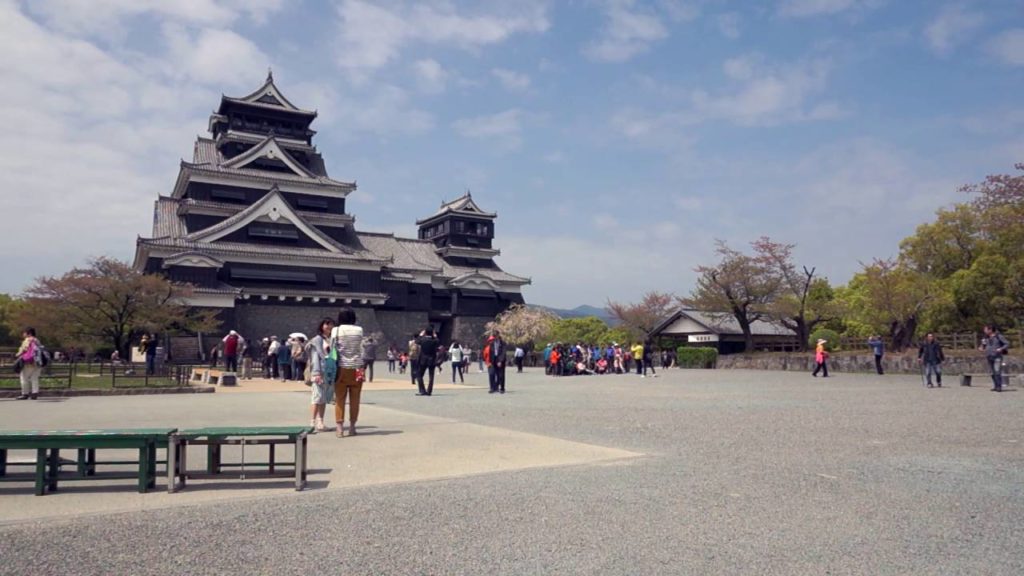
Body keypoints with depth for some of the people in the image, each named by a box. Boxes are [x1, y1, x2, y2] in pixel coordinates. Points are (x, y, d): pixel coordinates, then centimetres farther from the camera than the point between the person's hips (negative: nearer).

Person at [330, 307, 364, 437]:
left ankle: (339, 427, 2)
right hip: (356, 368, 1)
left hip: (342, 368, -1)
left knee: (340, 399, 6)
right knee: (354, 399, 8)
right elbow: (360, 348, 1)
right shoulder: (359, 330, 0)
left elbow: (332, 349, -1)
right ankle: (352, 426, 12)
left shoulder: (336, 330, -3)